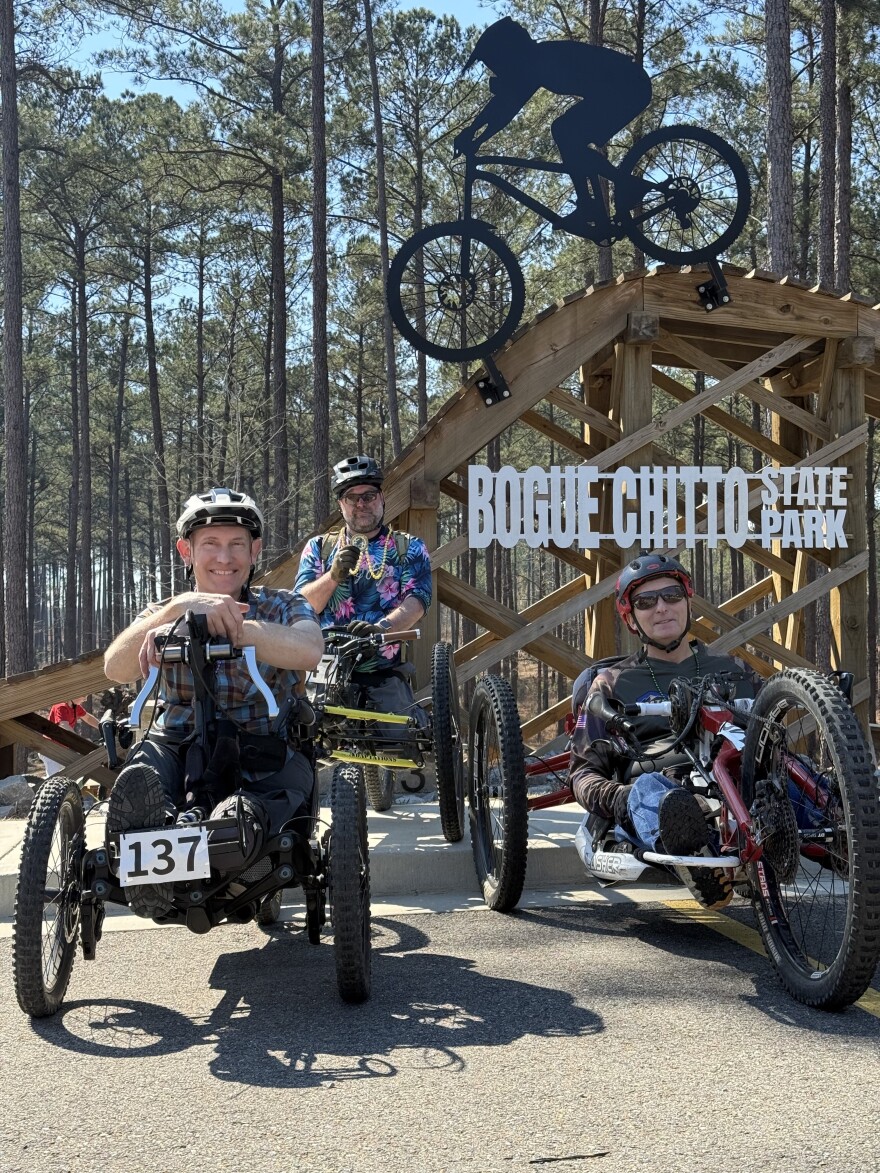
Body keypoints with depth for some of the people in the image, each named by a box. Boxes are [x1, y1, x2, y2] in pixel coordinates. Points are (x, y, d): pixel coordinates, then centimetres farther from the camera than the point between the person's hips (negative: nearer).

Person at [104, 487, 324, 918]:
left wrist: (213, 625, -22)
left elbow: (307, 652, -15)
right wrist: (179, 606, -21)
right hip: (179, 750, 1)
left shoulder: (282, 607, 12)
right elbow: (115, 668, -6)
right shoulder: (163, 613, 18)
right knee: (143, 764, -36)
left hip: (260, 755, 0)